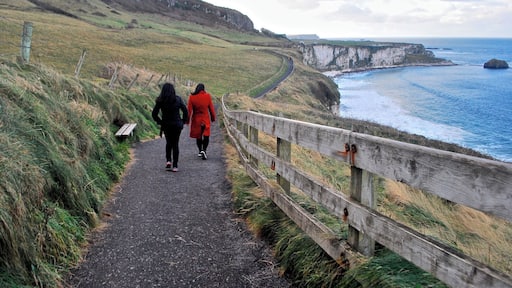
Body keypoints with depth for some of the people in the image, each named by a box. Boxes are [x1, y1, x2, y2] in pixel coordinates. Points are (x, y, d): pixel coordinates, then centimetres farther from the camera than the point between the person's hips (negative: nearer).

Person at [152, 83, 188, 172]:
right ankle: (175, 166, 2)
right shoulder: (178, 99, -5)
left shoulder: (160, 101, -6)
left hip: (166, 125, 1)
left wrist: (160, 122, 5)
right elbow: (185, 111, -4)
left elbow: (154, 114, -6)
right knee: (175, 144, 6)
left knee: (169, 143, 22)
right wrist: (183, 121, 5)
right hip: (177, 125, -1)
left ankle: (168, 160, 5)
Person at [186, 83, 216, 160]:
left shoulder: (192, 97, -6)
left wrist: (187, 120, 0)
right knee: (206, 135, 2)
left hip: (196, 119, 1)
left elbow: (189, 110, -6)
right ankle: (204, 150, -17)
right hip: (206, 119, -1)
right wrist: (213, 118, 11)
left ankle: (200, 151, 25)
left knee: (198, 136, 16)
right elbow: (211, 108, -1)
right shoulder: (208, 96, -6)